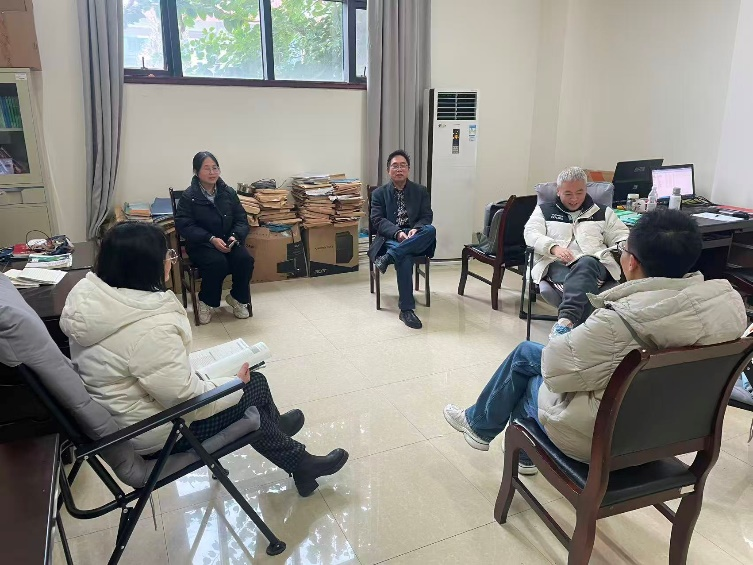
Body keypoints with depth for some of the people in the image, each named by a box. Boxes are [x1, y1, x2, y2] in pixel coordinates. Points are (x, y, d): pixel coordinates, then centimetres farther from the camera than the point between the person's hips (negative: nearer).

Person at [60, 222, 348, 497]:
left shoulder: (88, 292, -7)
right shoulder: (149, 328, -35)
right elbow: (189, 400, -27)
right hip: (152, 434, -9)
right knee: (255, 384, 7)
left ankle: (300, 463, 33)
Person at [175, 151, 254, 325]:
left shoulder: (228, 193, 5)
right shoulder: (189, 196, -5)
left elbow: (241, 220, 5)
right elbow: (184, 225, -11)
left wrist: (235, 236, -16)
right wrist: (211, 239, -23)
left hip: (228, 242, 3)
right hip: (201, 244, -3)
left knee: (245, 259, -25)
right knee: (218, 262, -33)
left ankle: (237, 298, 1)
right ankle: (206, 302, -7)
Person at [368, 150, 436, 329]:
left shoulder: (421, 191, 14)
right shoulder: (379, 193, 10)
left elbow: (427, 217, 6)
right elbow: (378, 220, -2)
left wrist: (415, 230, -19)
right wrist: (398, 233, -22)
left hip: (416, 238, 2)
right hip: (390, 238, -2)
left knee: (431, 230, -32)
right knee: (404, 257, -36)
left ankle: (388, 257, -38)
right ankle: (406, 309, -33)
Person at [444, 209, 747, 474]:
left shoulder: (618, 323, -36)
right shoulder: (727, 301, -13)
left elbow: (555, 369, -23)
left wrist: (567, 339, -2)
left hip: (600, 439, -6)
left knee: (524, 358, 17)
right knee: (527, 351, 20)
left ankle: (479, 425, 41)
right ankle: (525, 454, 36)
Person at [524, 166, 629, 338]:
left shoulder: (603, 212, 27)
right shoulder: (544, 210, 22)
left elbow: (621, 235, 22)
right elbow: (531, 233, 6)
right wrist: (554, 247, -15)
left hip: (595, 262, 0)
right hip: (556, 264, 0)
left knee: (585, 263, -39)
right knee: (577, 284, -37)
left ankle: (566, 320, -58)